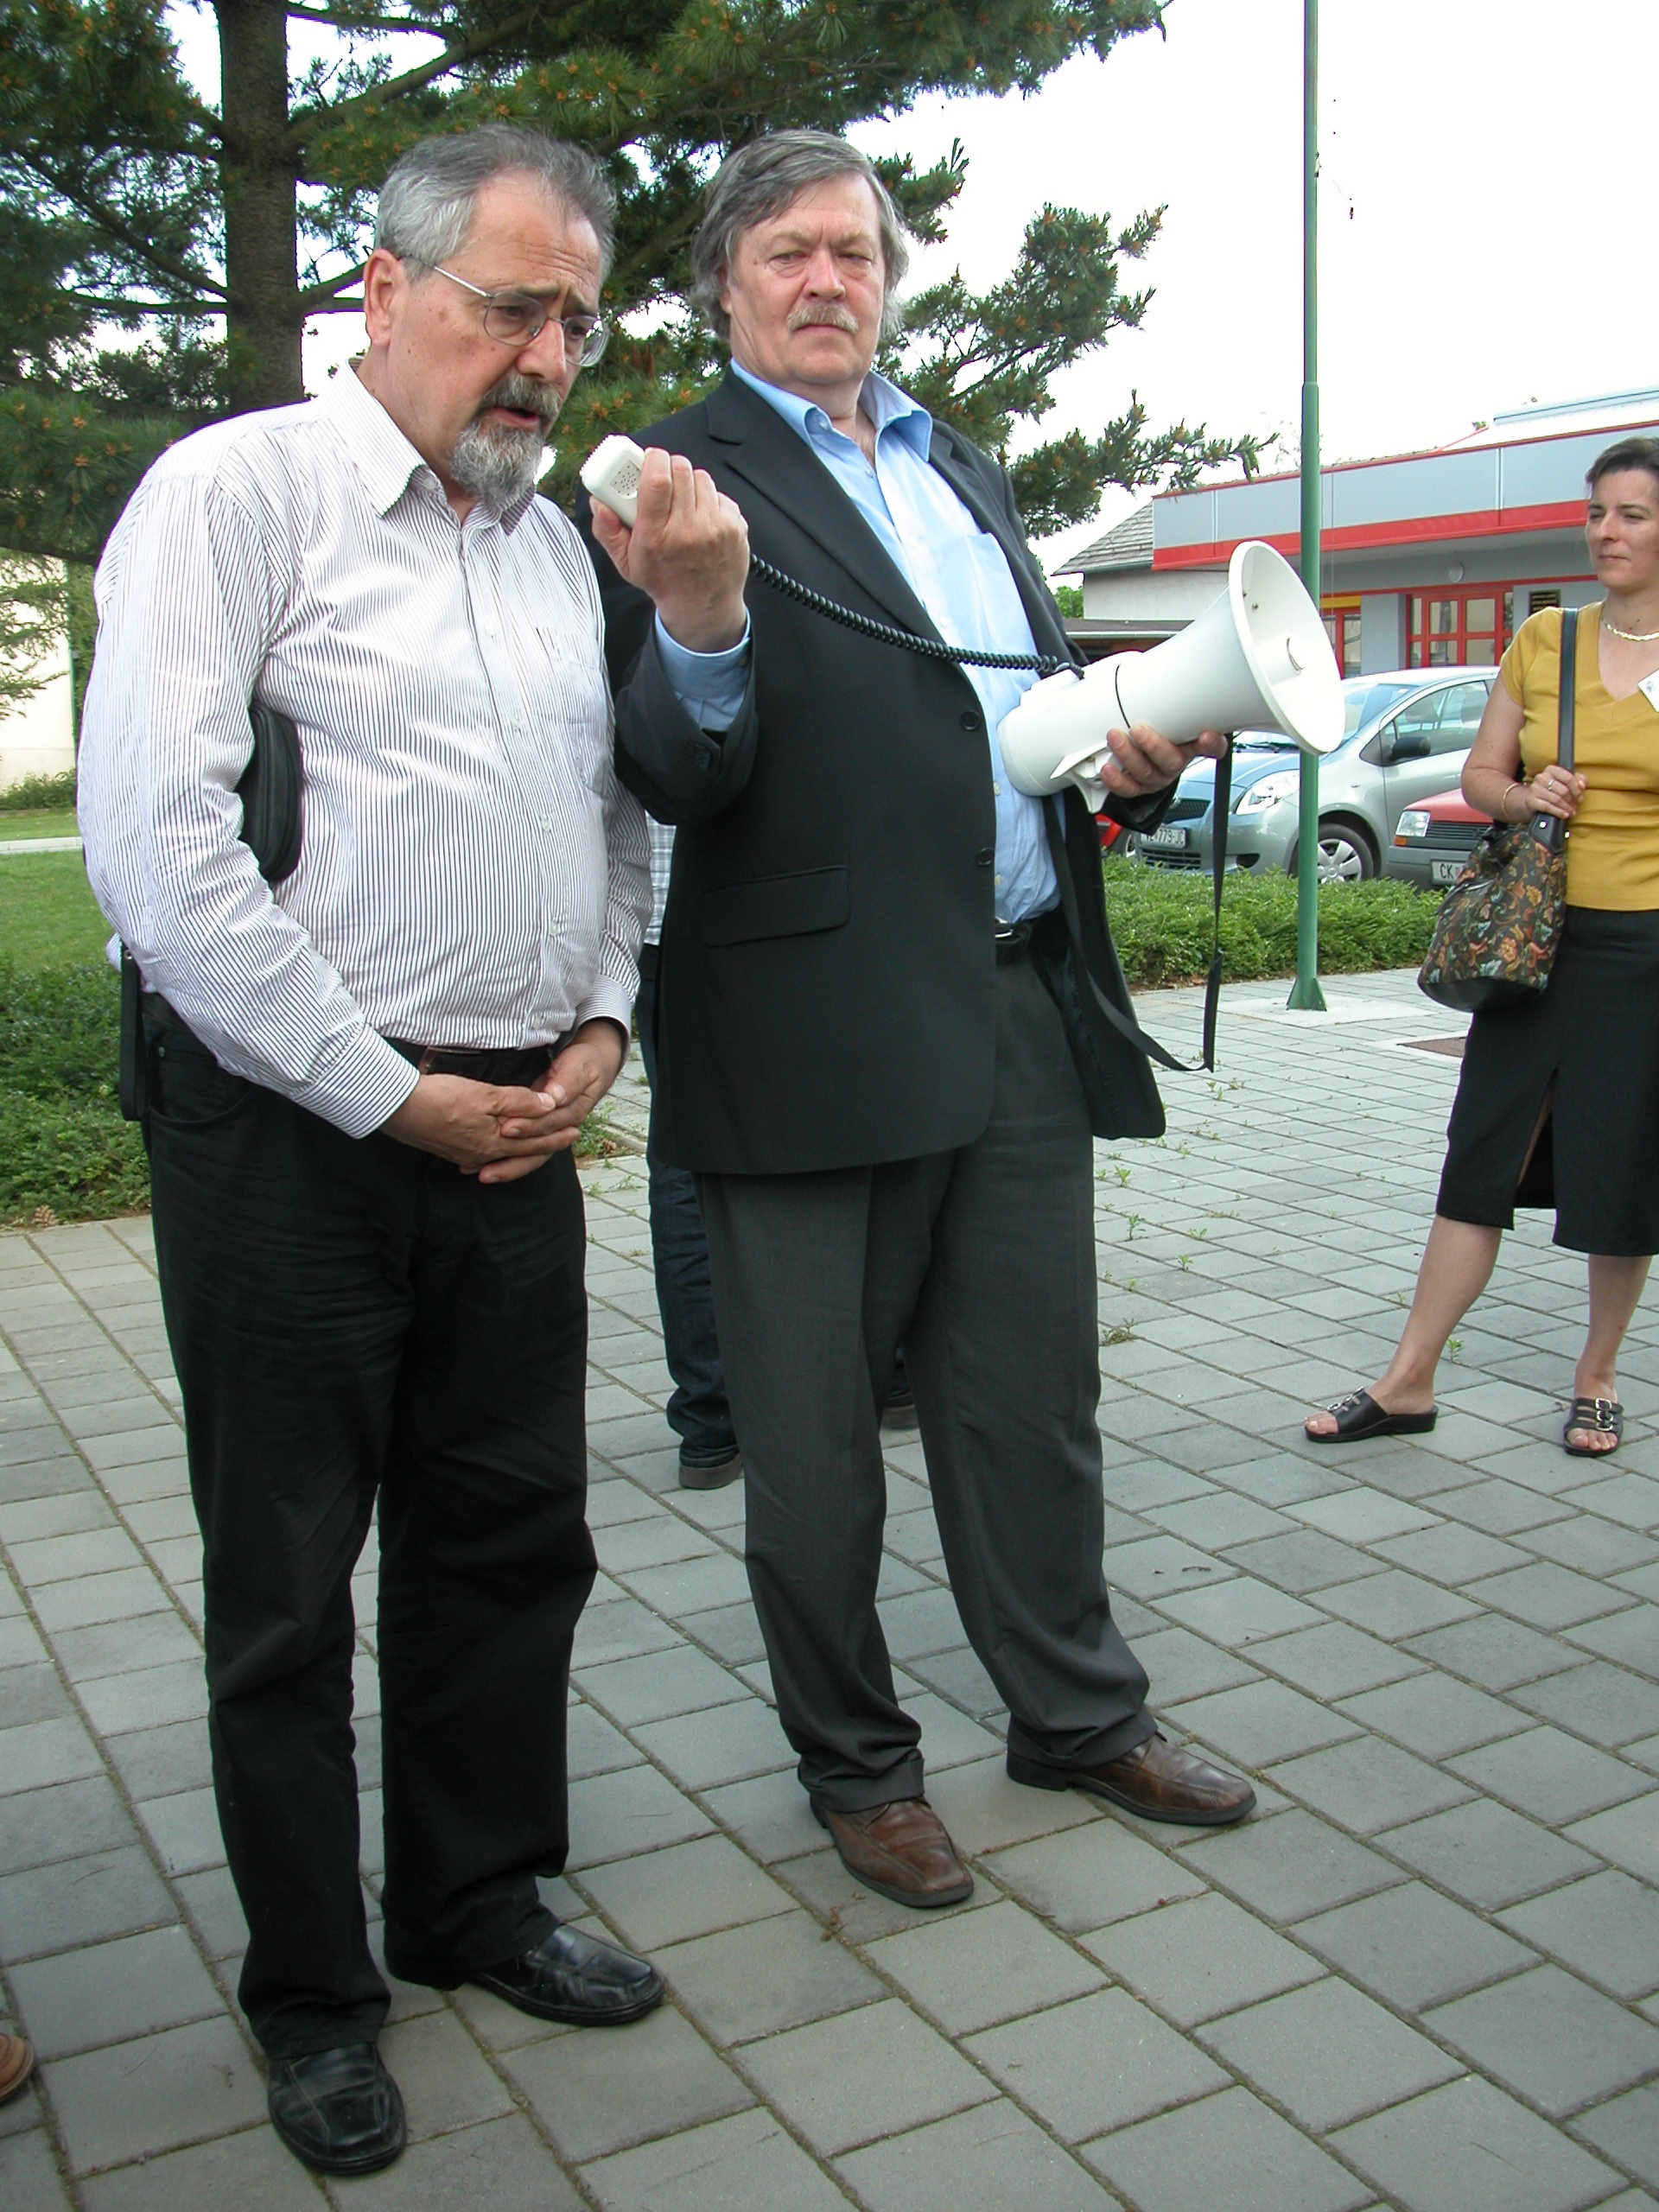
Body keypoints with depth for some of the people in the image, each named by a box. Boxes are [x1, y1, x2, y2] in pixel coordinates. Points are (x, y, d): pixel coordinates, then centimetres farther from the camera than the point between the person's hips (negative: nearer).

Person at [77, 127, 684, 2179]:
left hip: (515, 1129, 6)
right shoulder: (238, 489, -8)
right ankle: (311, 1991, 27)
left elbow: (616, 808, 20)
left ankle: (476, 1901, 36)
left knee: (510, 1539, 14)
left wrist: (599, 1028, 4)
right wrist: (393, 1096, -14)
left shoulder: (554, 540, 13)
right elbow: (157, 847, -16)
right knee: (287, 1588, 7)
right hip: (294, 1137, -6)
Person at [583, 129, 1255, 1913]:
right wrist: (704, 617, -32)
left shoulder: (966, 474, 17)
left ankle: (1078, 1713, 37)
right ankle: (855, 1764, 29)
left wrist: (1138, 758, 2)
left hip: (1024, 1017, 6)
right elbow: (678, 785, -13)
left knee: (1034, 1397, 18)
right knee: (817, 1442, 9)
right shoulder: (692, 482, -4)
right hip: (820, 1035, -6)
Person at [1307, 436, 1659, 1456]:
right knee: (1483, 1154, 5)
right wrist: (1525, 796, -9)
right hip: (1534, 934, 2)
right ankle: (1411, 1381, 11)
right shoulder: (1543, 640, 6)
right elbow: (1480, 774, 11)